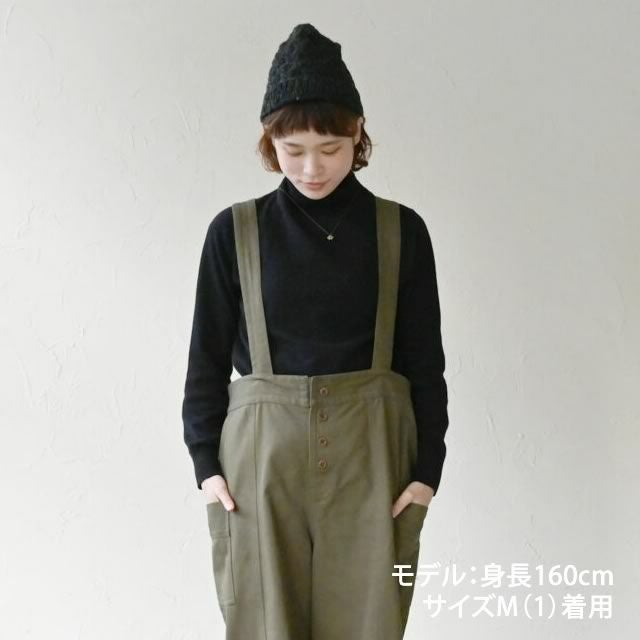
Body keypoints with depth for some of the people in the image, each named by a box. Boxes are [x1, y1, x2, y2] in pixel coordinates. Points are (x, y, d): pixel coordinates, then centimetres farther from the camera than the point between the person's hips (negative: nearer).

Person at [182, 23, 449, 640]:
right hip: (263, 451, 0)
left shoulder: (401, 231, 1)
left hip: (371, 453, 0)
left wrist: (427, 469, -1)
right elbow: (207, 358, 5)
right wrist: (206, 463, -1)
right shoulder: (234, 232, 0)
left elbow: (424, 362, 5)